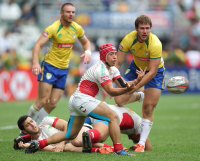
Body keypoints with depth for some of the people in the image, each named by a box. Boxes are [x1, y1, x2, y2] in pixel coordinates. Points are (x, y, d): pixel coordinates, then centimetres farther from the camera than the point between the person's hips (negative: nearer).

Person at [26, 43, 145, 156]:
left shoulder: (112, 69, 14)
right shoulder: (101, 70, -16)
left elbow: (123, 84, 8)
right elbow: (111, 91, -22)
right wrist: (127, 90, -37)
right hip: (82, 99, -10)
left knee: (71, 135, 11)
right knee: (113, 116, -18)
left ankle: (39, 144, 9)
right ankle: (119, 150, -21)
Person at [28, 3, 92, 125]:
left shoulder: (77, 28, 2)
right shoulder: (53, 28, -16)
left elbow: (85, 42, 21)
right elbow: (38, 45, -24)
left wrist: (88, 52, -3)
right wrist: (35, 63, -40)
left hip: (64, 69, 5)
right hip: (50, 66, -5)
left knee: (53, 103, 2)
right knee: (43, 101, -14)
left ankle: (37, 124, 21)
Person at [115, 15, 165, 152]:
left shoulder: (155, 44, -34)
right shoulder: (129, 39, -24)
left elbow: (152, 72, -31)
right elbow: (117, 63, -19)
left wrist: (134, 88, -36)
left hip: (155, 71, -4)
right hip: (136, 67, 4)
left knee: (148, 109, -10)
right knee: (119, 100, -8)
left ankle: (142, 143, 3)